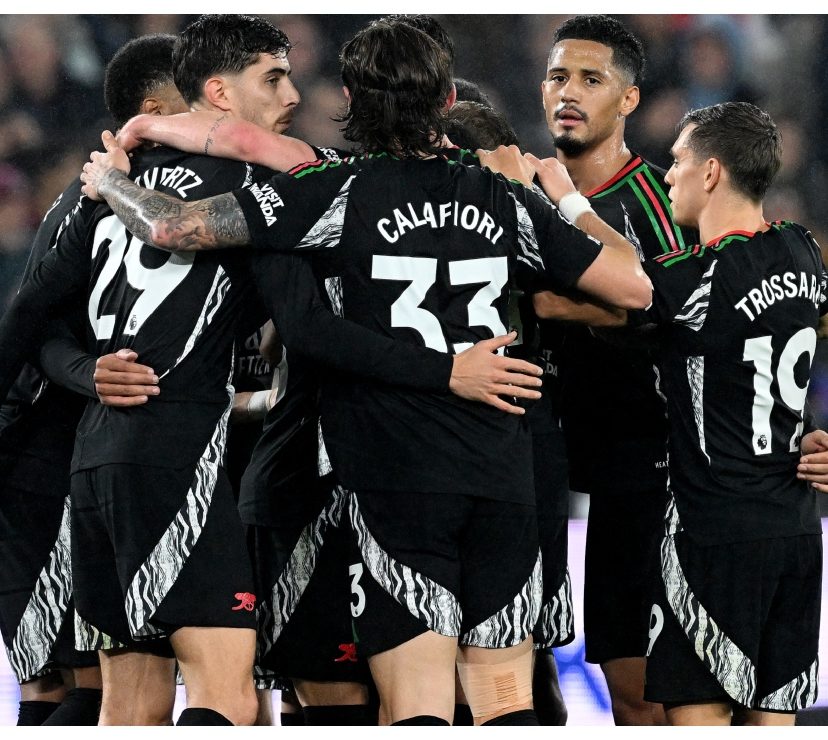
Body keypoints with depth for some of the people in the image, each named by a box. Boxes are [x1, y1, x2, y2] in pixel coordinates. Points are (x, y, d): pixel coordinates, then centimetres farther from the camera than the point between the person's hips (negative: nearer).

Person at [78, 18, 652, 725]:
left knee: (420, 711, -6)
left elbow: (175, 227, -6)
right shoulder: (505, 200, 7)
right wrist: (570, 200, 28)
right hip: (505, 481, 4)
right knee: (507, 705, 7)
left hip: (398, 481, -4)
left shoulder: (340, 191, -4)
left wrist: (109, 179, 16)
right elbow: (634, 286, 11)